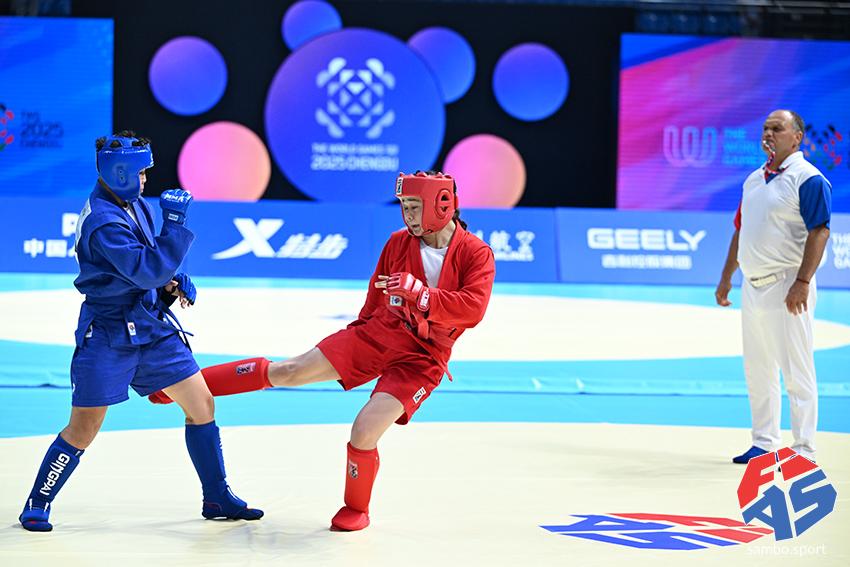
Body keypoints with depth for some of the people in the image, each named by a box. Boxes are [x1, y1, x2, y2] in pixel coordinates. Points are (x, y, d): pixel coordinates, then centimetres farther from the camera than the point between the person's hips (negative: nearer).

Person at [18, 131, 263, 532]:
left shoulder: (134, 204, 6)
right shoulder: (102, 222, -23)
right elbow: (149, 270, -29)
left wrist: (175, 281, 2)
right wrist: (175, 221, -27)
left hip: (152, 326, 8)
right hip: (107, 336, -8)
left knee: (201, 404, 5)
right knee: (82, 431, -3)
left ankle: (217, 500, 16)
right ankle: (37, 506, 16)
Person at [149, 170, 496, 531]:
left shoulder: (476, 254, -10)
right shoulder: (398, 243, 4)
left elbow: (472, 308, -24)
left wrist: (419, 292, -32)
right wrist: (361, 333, 26)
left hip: (422, 360, -4)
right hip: (379, 332, 4)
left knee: (364, 432, -18)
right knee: (287, 372, -5)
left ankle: (356, 510, 11)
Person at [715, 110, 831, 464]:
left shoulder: (808, 179, -10)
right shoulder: (754, 179, 16)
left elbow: (819, 232, -17)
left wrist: (803, 282, -24)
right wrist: (726, 278, 20)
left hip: (787, 286, -8)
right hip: (753, 285, 9)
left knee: (796, 371, -6)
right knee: (758, 370, 13)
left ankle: (804, 450, -1)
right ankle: (764, 444, 21)